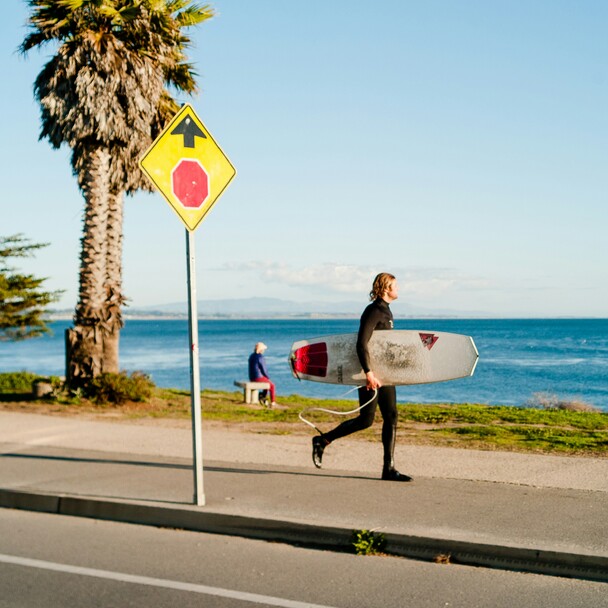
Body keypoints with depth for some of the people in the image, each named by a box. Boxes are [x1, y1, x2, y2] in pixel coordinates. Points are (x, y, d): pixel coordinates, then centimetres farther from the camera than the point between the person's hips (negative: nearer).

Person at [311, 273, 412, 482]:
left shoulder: (385, 311, 16)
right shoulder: (373, 311, -14)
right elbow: (361, 344, -23)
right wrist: (369, 373, -30)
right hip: (371, 372, -9)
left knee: (391, 417, 3)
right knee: (366, 420, -6)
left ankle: (389, 468, 5)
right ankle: (322, 441, 9)